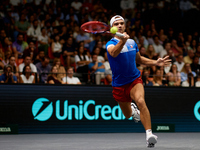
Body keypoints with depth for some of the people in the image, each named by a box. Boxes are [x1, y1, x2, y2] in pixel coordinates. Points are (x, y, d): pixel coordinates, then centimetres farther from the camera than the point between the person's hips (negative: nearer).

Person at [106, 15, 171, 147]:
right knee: (128, 115, 14)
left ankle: (149, 134, -35)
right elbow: (113, 53, -37)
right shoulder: (111, 43, -11)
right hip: (119, 84, -1)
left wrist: (156, 62, 8)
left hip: (135, 80, 1)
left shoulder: (132, 42, 5)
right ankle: (132, 108, 53)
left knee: (141, 101, -30)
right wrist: (122, 41, -56)